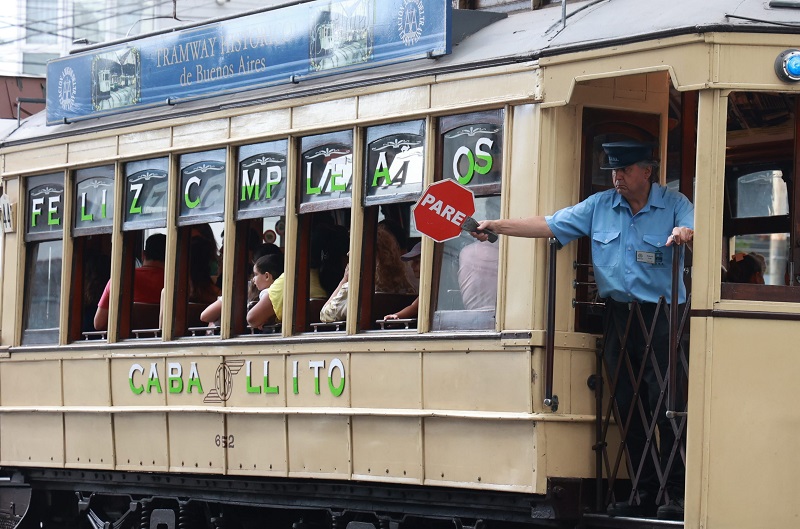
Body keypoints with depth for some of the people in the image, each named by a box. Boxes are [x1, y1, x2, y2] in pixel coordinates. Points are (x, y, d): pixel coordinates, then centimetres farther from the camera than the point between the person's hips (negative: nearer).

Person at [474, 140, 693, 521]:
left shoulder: (673, 205, -2)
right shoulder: (599, 206, 10)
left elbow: (696, 231, -18)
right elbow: (549, 225, 8)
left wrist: (686, 233, -41)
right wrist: (497, 226, 0)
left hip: (661, 317, -5)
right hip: (618, 315, 5)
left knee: (663, 404, -11)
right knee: (628, 406, 6)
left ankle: (678, 494, -7)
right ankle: (645, 493, 13)